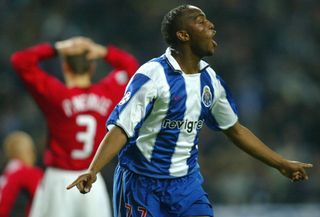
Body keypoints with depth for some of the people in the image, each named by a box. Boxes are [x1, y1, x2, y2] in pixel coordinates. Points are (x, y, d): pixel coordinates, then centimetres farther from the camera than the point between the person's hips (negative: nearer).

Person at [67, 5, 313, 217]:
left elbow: (235, 129, 19)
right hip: (141, 183, -5)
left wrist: (282, 164, 22)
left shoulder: (210, 79, 5)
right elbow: (121, 129, -18)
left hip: (187, 183, 5)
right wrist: (92, 170, -32)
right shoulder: (152, 75, -15)